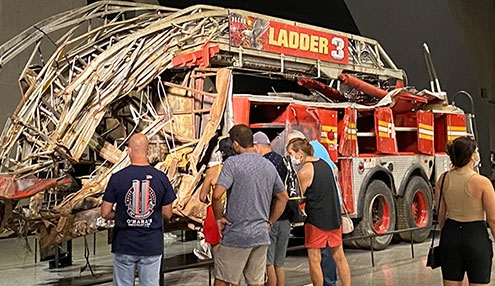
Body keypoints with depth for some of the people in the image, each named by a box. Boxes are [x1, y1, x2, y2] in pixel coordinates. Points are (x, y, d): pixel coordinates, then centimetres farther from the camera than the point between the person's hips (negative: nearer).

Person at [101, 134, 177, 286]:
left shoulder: (117, 178, -9)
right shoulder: (161, 178, -6)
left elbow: (105, 213, -4)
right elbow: (167, 214, 1)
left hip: (124, 245, -1)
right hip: (152, 245, 1)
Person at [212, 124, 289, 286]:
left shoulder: (232, 163, -11)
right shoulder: (268, 165, 9)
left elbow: (217, 194, -21)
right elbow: (283, 197, 18)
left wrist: (219, 218, -6)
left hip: (236, 235, -6)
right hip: (261, 236, 6)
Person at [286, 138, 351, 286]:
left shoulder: (304, 171, -13)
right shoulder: (324, 164, 10)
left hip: (316, 219, -8)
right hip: (335, 217, 8)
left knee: (314, 260, 2)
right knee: (339, 256, 15)